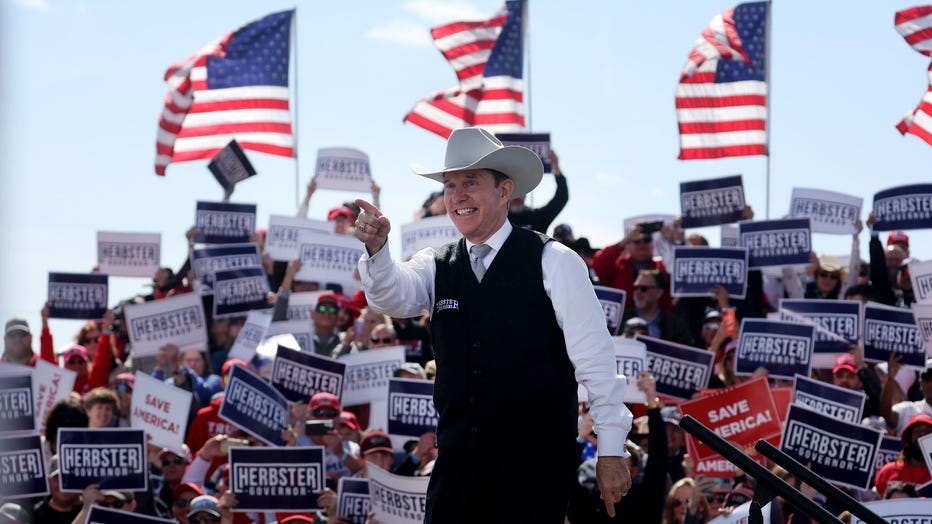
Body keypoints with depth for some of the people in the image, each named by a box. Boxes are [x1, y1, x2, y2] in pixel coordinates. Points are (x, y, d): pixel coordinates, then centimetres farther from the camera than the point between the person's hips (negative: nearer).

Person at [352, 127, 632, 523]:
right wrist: (376, 249, -31)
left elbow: (594, 359, -2)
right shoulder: (436, 267, 11)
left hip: (536, 458, -3)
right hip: (459, 456, 4)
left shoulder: (552, 262, -1)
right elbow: (394, 296, -10)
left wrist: (611, 450, -5)